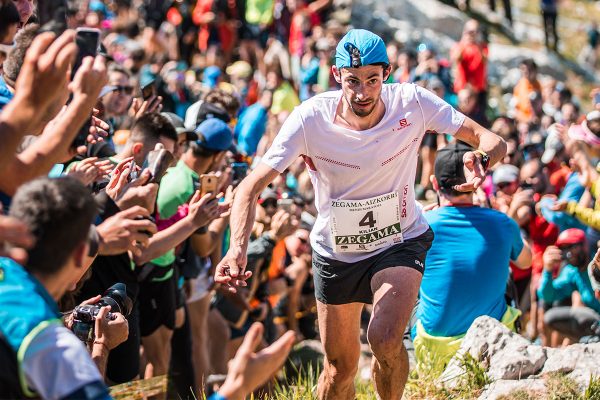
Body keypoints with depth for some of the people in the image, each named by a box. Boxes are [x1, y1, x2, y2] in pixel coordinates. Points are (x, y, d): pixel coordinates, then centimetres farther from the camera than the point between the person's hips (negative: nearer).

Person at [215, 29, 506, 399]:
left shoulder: (412, 103, -19)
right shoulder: (310, 118, -23)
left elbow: (492, 140, -16)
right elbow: (251, 187, -24)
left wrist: (483, 156, -41)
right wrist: (238, 248, -41)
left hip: (401, 241, -1)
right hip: (334, 252, 1)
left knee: (385, 340, -25)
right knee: (340, 368, 10)